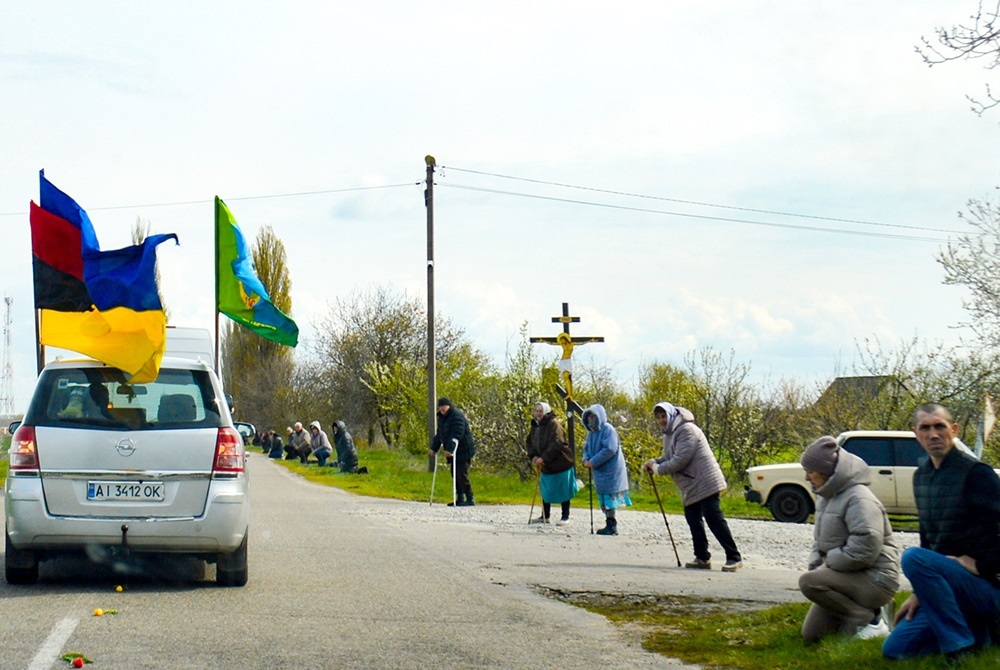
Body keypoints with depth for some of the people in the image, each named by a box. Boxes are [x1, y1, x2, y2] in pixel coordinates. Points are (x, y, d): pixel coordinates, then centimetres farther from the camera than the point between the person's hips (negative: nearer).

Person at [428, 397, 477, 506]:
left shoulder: (457, 416, -16)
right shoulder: (442, 417, 14)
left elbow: (456, 435, -26)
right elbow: (439, 435, 25)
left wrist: (450, 449, -33)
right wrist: (434, 448, 22)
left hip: (463, 451, -9)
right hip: (454, 452, 9)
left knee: (461, 474, -12)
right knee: (455, 474, 10)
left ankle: (470, 499, -9)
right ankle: (460, 499, 17)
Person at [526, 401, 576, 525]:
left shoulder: (554, 424, -17)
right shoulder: (535, 425, 8)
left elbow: (556, 444, -26)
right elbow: (530, 442, 13)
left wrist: (543, 458, -28)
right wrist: (533, 456, -5)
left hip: (561, 463, -8)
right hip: (546, 465, 8)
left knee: (563, 490, 0)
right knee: (546, 490, 12)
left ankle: (565, 517, 8)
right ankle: (545, 516, 20)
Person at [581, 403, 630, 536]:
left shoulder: (608, 429, -14)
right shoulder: (592, 432, 13)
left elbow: (610, 450, -22)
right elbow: (587, 448, 20)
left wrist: (593, 462, -20)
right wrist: (586, 460, -2)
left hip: (610, 470, -9)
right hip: (599, 471, 9)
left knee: (609, 498, -9)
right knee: (604, 500, 11)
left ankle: (611, 525, -5)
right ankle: (610, 525, 17)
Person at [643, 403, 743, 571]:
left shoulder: (686, 430, -16)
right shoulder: (669, 434, 17)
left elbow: (680, 460, -22)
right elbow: (669, 458, 22)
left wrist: (658, 468, -12)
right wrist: (654, 462, 1)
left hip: (705, 483, -11)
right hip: (690, 488, 11)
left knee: (714, 519, -13)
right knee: (693, 520, 10)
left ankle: (734, 557, -11)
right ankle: (702, 558, 17)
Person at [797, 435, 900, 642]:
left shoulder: (860, 499, -20)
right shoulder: (826, 497, 13)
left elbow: (864, 550, -28)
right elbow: (820, 541, 24)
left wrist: (827, 563, -17)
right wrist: (815, 563, 3)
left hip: (875, 579, -10)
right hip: (851, 576, 10)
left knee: (808, 582, -30)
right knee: (810, 634, 8)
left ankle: (871, 620, -16)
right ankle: (870, 611, 16)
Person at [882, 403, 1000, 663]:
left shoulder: (975, 473, -14)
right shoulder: (921, 476, 11)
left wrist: (979, 563, -17)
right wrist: (920, 593, 13)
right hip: (953, 590, 8)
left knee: (913, 557, -30)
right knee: (895, 649, 3)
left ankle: (959, 645, -21)